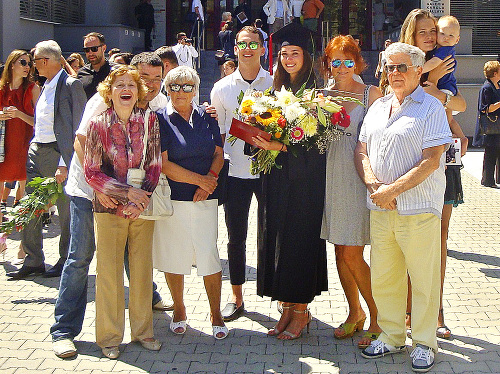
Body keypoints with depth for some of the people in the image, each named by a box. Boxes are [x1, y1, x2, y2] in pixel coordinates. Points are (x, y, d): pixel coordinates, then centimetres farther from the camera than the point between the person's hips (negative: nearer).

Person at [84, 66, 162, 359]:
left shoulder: (149, 121, 0)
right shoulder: (99, 125, -5)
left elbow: (155, 166, 1)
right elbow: (92, 172, -6)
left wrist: (142, 198, -12)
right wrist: (127, 192, -13)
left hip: (143, 208, 2)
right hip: (110, 207, -2)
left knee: (143, 269, 8)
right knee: (109, 271, 4)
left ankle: (143, 330, 23)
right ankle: (110, 337, 17)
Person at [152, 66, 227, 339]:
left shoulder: (206, 117, 10)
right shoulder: (160, 120, -1)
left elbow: (218, 154, 10)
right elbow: (162, 164, -8)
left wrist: (208, 184, -7)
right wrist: (199, 179, -10)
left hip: (204, 197, 2)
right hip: (172, 198, -2)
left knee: (209, 256, -2)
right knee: (173, 255, 5)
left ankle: (216, 314, 12)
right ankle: (179, 311, 24)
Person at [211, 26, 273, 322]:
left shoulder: (275, 84, 1)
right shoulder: (222, 88, 5)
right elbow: (218, 131, 9)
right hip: (235, 171, 1)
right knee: (236, 238, 8)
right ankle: (237, 299, 22)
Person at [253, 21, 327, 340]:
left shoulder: (314, 92, -7)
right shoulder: (277, 90, 12)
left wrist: (280, 146, -24)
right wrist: (263, 143, -6)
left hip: (305, 179, -6)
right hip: (277, 178, 6)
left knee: (300, 239, -2)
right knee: (276, 238, 7)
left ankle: (300, 309, 10)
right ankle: (288, 306, 18)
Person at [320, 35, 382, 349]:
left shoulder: (371, 94, -1)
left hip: (360, 177, -5)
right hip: (331, 176, 5)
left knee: (351, 254, -7)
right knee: (340, 252, 10)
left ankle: (378, 318, 9)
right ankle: (355, 312, 26)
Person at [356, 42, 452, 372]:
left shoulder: (431, 107, -4)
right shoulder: (378, 107, 15)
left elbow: (431, 161, -12)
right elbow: (361, 150, 13)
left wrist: (392, 189, -15)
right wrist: (374, 185, -5)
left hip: (418, 208, -5)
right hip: (380, 209, 6)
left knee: (423, 280, 3)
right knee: (383, 278, 11)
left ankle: (424, 343, 18)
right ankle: (391, 337, 27)